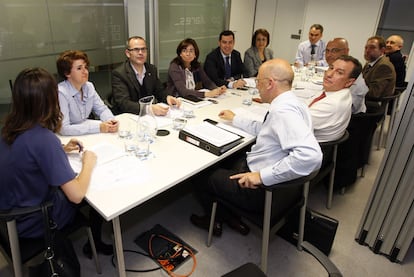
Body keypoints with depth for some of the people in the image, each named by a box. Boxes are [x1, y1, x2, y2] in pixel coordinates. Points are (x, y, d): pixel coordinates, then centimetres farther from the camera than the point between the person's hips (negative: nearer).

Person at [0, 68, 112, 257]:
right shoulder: (44, 138, -32)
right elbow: (77, 195, -30)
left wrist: (61, 150, 4)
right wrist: (88, 163, -14)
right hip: (33, 222, -7)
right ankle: (95, 243, 31)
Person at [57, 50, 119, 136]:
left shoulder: (89, 86, 1)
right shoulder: (61, 93, -18)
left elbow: (102, 109, 7)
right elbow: (64, 129, -24)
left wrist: (111, 120, -15)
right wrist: (99, 127, -26)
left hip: (87, 136, 5)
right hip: (68, 139, -5)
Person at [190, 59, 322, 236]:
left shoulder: (284, 111, -30)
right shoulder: (287, 104, 2)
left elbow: (311, 156, -40)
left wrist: (262, 176, -34)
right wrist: (235, 119, 24)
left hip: (263, 188, -10)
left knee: (202, 178, 7)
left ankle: (215, 222, 35)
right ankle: (232, 218, 32)